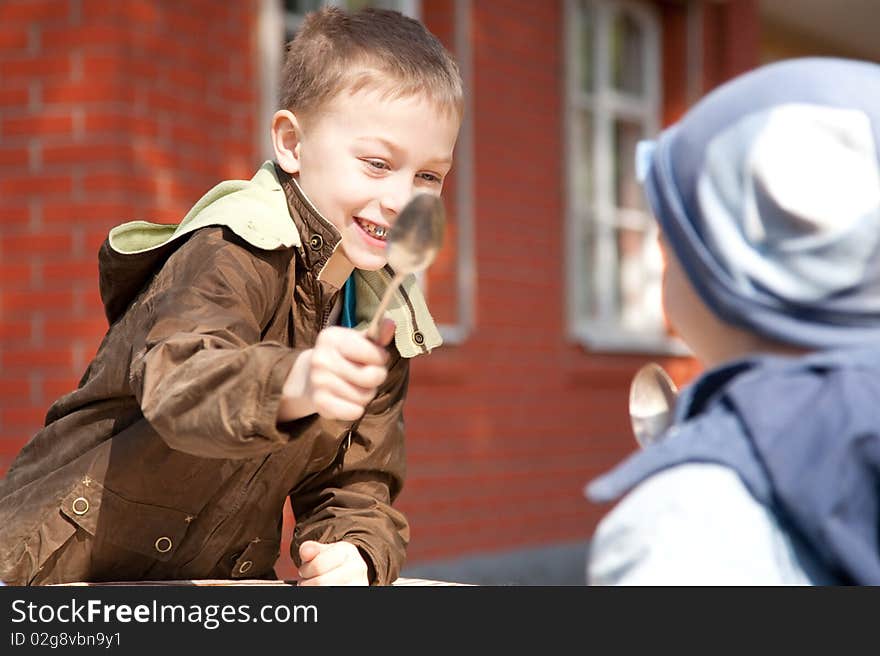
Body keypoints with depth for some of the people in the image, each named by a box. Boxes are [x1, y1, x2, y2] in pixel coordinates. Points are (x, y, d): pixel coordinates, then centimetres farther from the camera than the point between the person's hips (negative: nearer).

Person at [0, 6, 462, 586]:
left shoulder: (384, 323, 6)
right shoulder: (232, 256, -17)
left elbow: (357, 485, 5)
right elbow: (178, 387, -36)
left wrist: (354, 554, -17)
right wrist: (294, 384, -55)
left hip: (216, 583, 7)